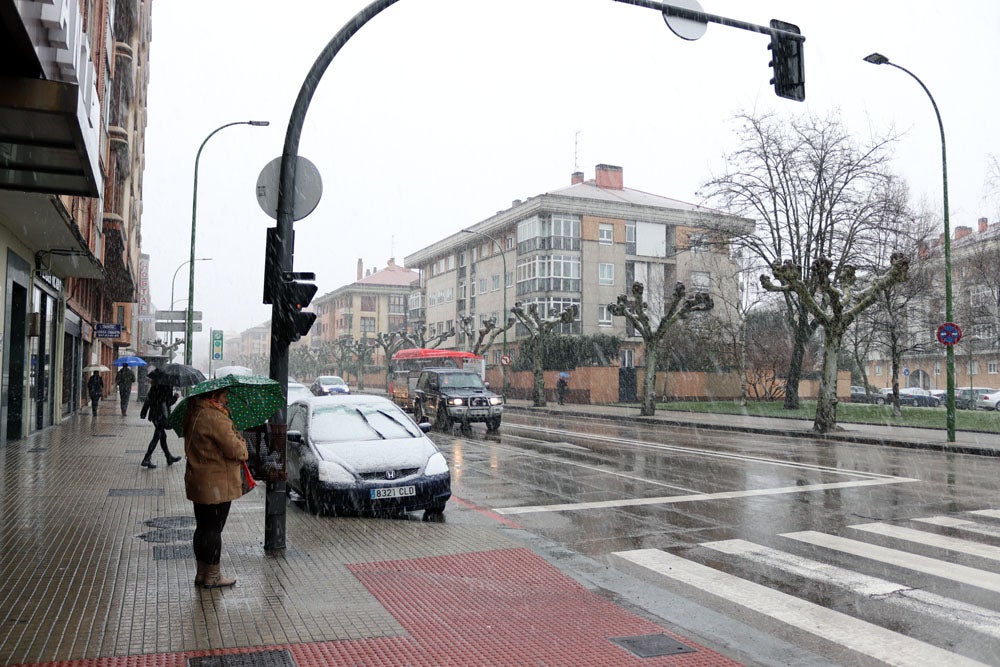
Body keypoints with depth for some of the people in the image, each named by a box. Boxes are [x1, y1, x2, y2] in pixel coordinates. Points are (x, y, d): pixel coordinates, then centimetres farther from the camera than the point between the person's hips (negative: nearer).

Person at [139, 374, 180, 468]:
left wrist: (143, 413, 14)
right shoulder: (167, 387, -16)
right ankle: (146, 460, 0)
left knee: (163, 436, 18)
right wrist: (175, 397, 2)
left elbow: (147, 399, 8)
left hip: (154, 415, 8)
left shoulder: (154, 386, 5)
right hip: (162, 416, -8)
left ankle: (169, 457, 29)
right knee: (156, 438, 0)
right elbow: (168, 402, -17)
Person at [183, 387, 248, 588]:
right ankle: (212, 577, 11)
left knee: (203, 528, 17)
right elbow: (235, 450, -21)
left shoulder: (194, 414, 10)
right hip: (217, 486, -9)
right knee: (214, 530, 1)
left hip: (198, 483, 9)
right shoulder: (215, 418, -21)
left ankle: (202, 573, 27)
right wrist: (241, 441, 0)